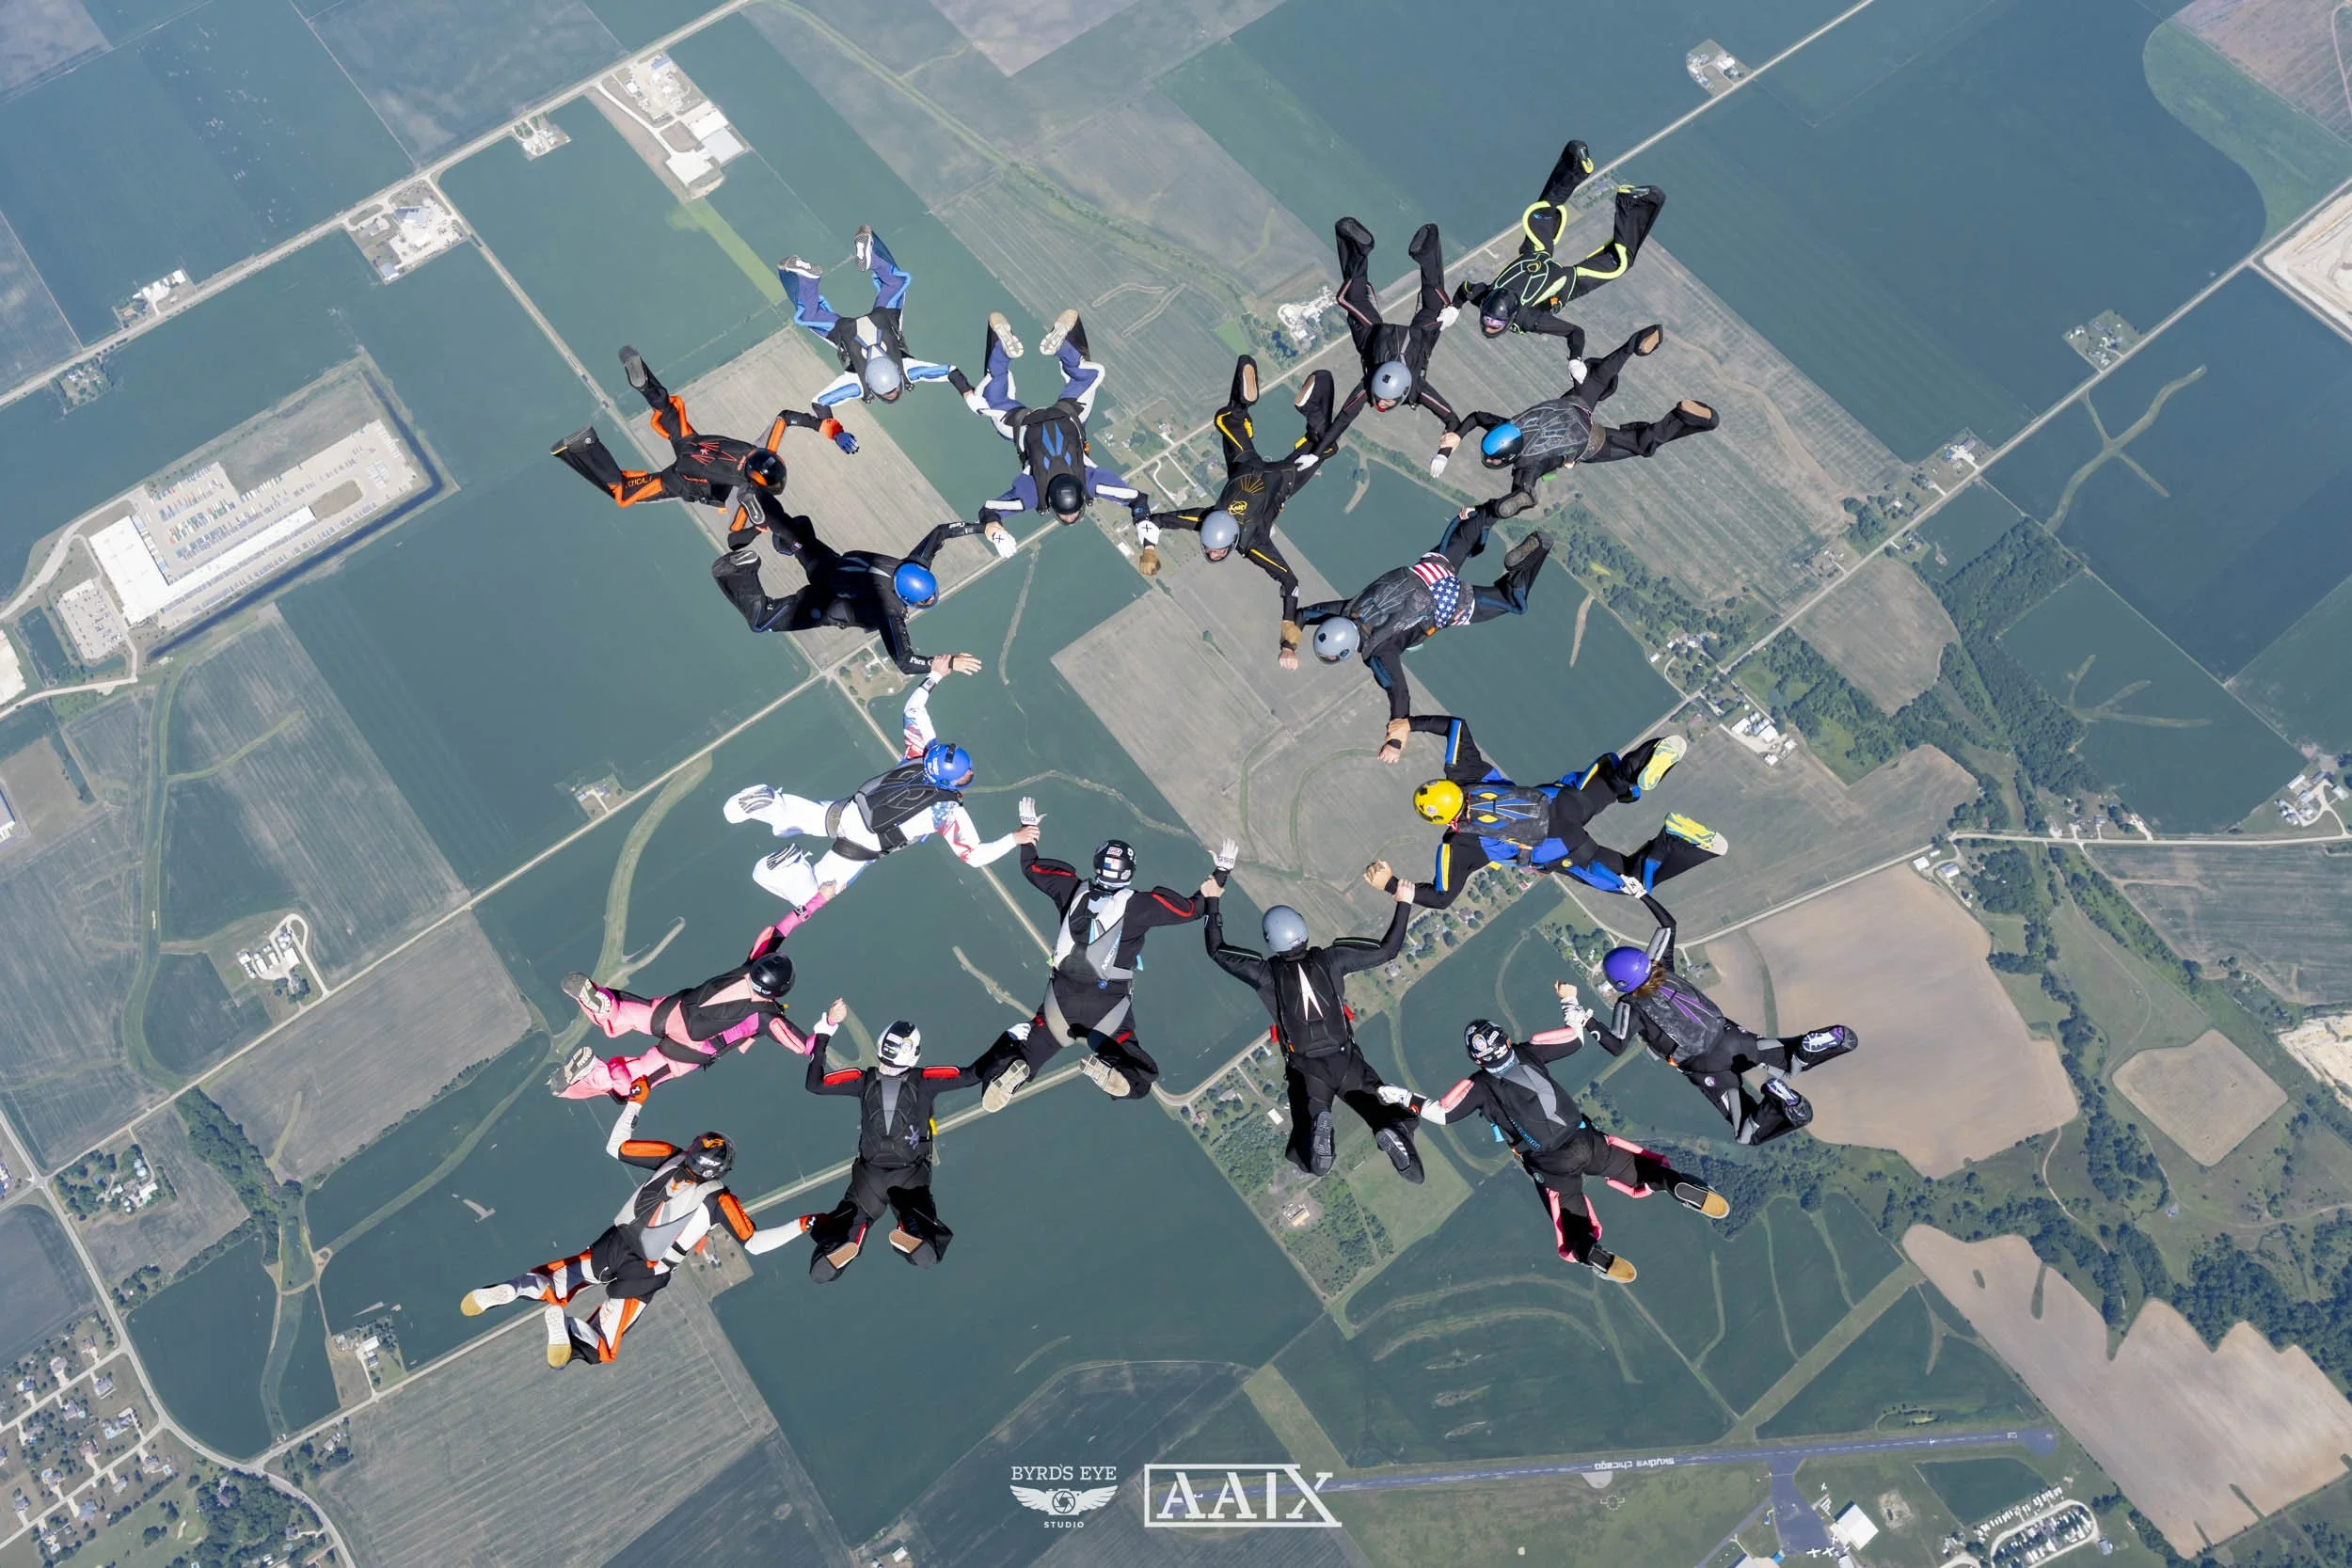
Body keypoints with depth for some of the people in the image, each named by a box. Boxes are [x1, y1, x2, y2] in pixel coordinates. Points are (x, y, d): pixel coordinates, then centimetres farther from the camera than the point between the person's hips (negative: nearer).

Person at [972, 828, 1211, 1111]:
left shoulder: (1072, 890, -1)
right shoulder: (1138, 906, -10)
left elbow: (1030, 866, 13)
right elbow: (1194, 908, -5)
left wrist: (1028, 826, 25)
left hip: (1062, 997, 3)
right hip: (1109, 1004, -3)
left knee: (1033, 1044, 23)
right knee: (1140, 1079, 3)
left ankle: (1012, 1066, -10)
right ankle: (1109, 1066, -29)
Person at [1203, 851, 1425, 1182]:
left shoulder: (1266, 973, -4)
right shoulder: (1331, 959, -3)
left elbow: (1216, 951, 8)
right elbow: (1387, 950, 3)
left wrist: (1213, 901, 14)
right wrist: (1404, 905, 13)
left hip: (1306, 1069, 0)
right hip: (1347, 1061, 1)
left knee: (1313, 1163, 2)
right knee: (1392, 1114, 12)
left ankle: (1317, 1128, -35)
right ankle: (1392, 1133, -27)